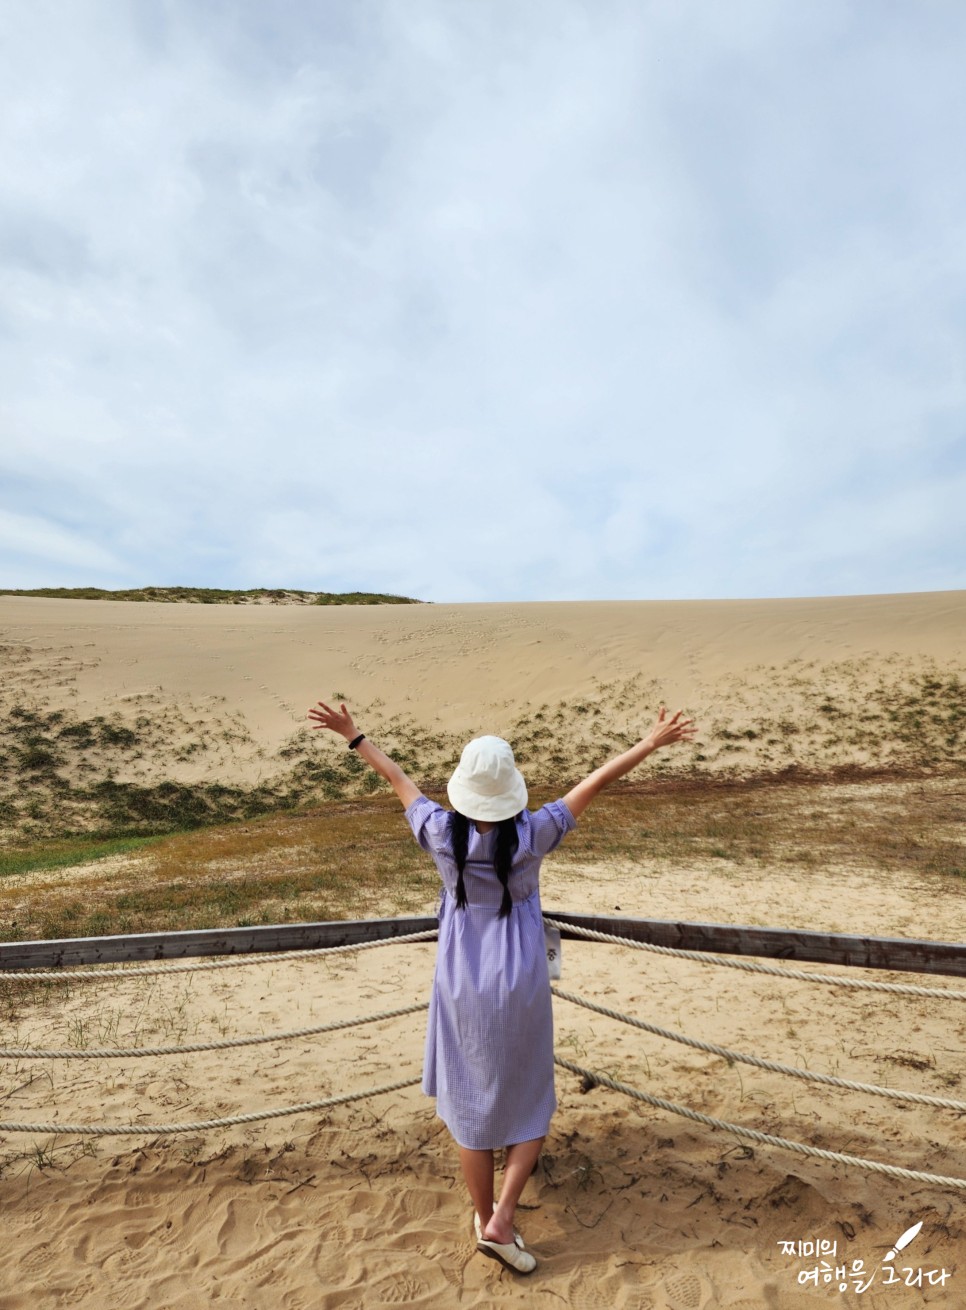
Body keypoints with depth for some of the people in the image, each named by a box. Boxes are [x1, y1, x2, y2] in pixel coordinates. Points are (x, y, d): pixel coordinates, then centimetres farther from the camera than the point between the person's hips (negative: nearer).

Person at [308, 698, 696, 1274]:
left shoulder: (442, 834, -17)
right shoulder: (531, 836, -21)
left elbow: (398, 778, -3)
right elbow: (596, 781, -16)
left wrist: (353, 735, 12)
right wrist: (653, 741, -9)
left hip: (461, 985, 2)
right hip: (520, 988, -2)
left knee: (472, 1104, 21)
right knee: (530, 1108, 21)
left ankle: (486, 1215, 38)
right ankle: (501, 1221, 15)